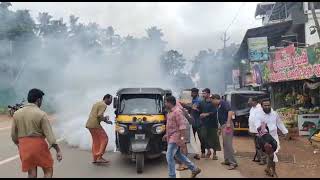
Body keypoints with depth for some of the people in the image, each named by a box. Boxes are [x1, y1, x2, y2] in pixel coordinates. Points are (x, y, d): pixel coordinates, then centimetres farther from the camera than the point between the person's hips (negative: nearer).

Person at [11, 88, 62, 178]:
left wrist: (18, 144, 27)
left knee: (32, 173, 15)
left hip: (24, 146, 5)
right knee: (48, 171, 12)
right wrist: (58, 150, -9)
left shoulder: (17, 113, 2)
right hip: (38, 145, -4)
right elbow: (49, 134, -14)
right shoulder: (41, 114, -12)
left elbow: (13, 135, 8)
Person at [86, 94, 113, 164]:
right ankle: (99, 157, -5)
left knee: (96, 141, 15)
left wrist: (105, 119, 17)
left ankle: (95, 158, 18)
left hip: (89, 124, 10)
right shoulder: (103, 105, -9)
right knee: (104, 139, -3)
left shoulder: (97, 103, 22)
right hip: (95, 125, -10)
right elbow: (99, 116, -20)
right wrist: (105, 120, -4)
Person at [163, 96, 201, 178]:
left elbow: (182, 125, -23)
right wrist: (166, 134, 25)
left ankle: (172, 176, 3)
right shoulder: (170, 112, 12)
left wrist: (182, 137, -26)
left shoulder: (177, 112, -18)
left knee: (169, 157, -7)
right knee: (178, 155, 18)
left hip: (175, 138, -10)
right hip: (171, 137, 10)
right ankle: (195, 169, 29)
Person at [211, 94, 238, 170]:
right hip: (223, 125, 10)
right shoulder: (218, 106, 19)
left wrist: (228, 122, -28)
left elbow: (230, 111, -22)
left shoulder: (223, 103, -9)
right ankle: (227, 160, 22)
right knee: (225, 143, 14)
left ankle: (233, 162, -10)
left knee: (228, 143, -12)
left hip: (227, 125, -10)